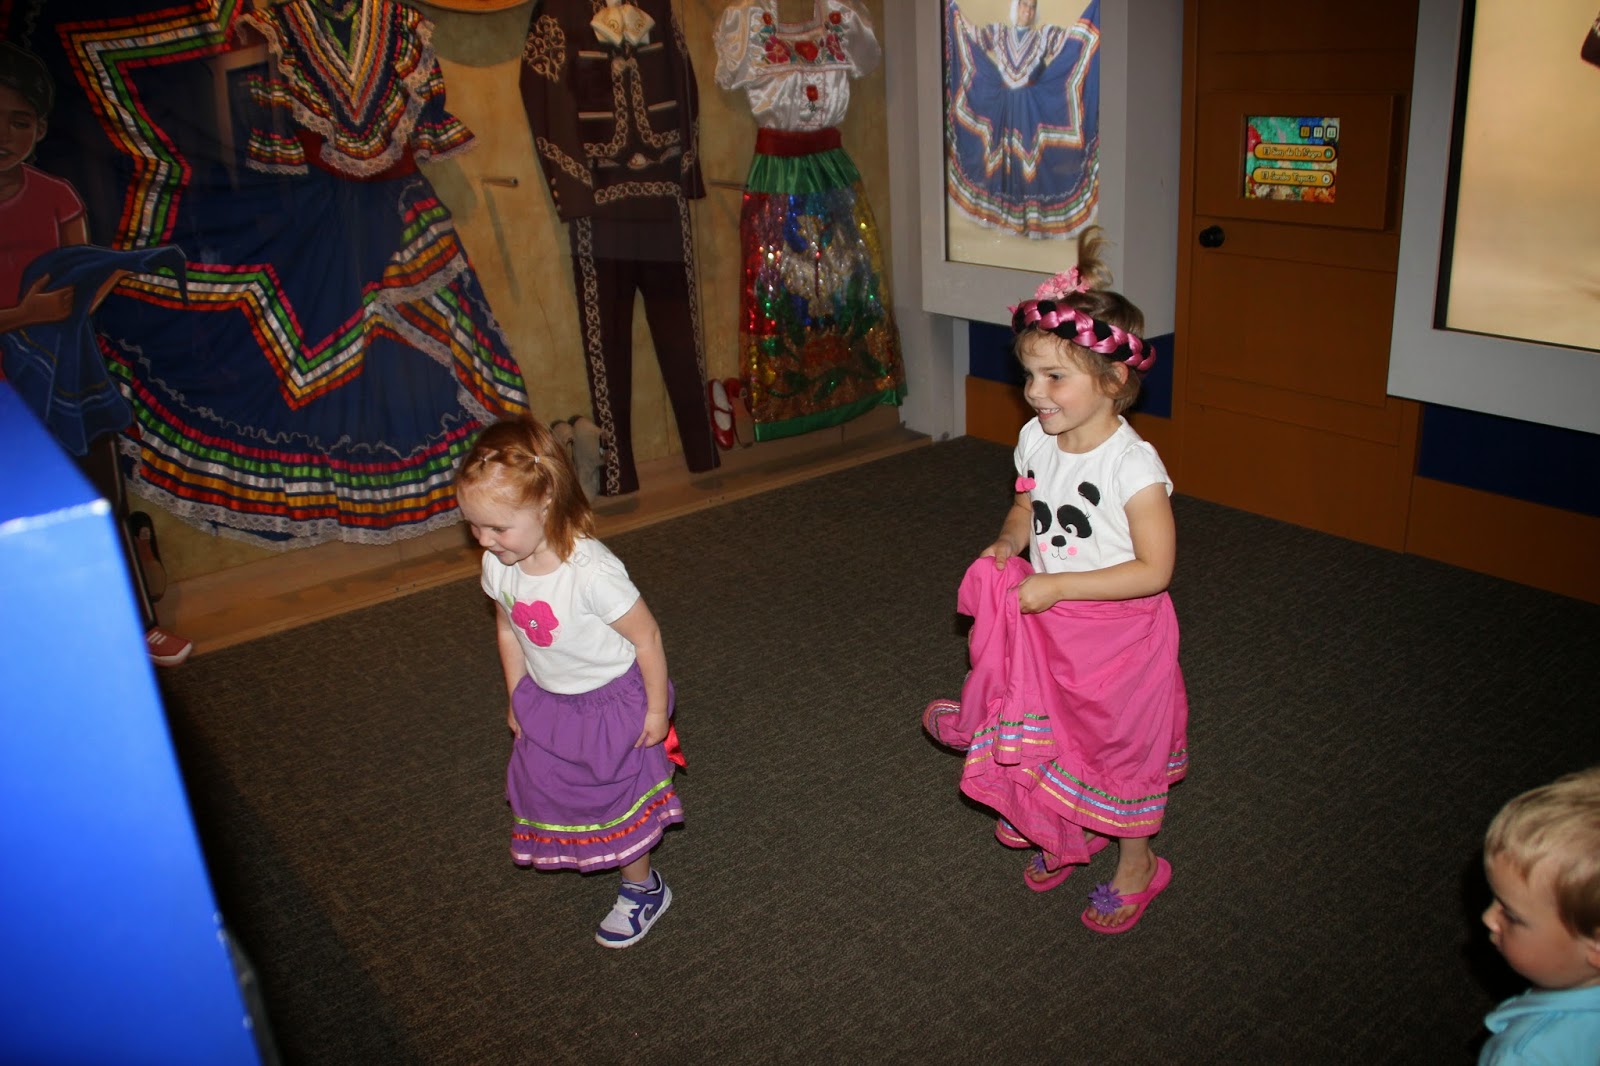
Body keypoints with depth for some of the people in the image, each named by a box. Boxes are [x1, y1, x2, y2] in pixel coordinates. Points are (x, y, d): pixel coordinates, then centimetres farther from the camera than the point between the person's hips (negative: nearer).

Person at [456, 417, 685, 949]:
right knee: (541, 779, 21)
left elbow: (646, 635, -25)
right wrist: (517, 699, 11)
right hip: (546, 700, 6)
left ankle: (643, 889, 36)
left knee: (612, 795, 9)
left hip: (612, 701, -6)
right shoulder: (498, 565, -16)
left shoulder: (593, 571, -37)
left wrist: (656, 709, -15)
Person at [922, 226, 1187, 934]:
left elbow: (1155, 569, -25)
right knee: (1054, 740, 22)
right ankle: (1069, 838, 49)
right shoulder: (1036, 440, -6)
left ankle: (1137, 866, 39)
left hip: (1118, 635, -6)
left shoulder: (1133, 465, -27)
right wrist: (1008, 544, -9)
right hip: (1047, 629, 6)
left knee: (1122, 749, 14)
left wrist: (1055, 585, -26)